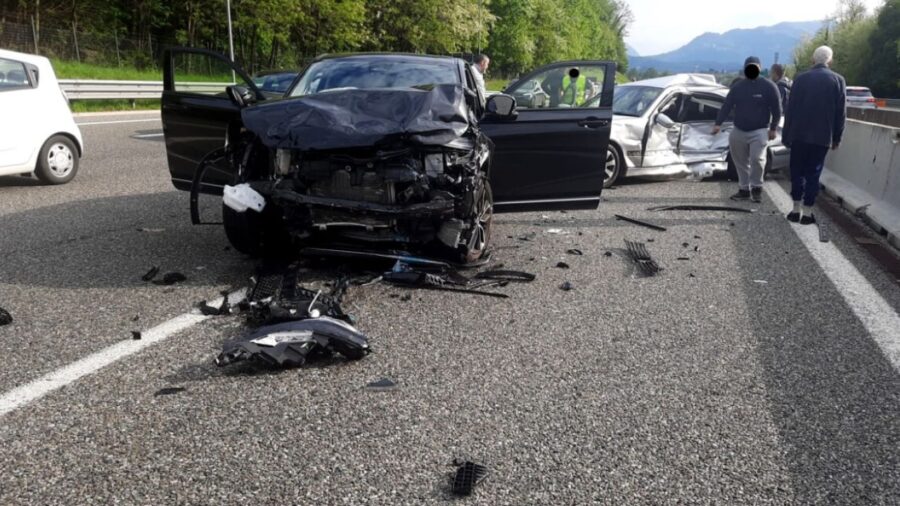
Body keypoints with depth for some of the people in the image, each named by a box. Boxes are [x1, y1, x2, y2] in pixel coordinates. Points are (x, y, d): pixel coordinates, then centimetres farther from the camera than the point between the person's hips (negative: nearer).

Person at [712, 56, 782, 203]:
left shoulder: (768, 86, -5)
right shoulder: (738, 86, 5)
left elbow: (776, 109, -3)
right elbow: (727, 106, 0)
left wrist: (773, 128, -6)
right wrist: (718, 123, -11)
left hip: (759, 131, -4)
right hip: (738, 131, 4)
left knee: (757, 158, -20)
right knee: (740, 162, 9)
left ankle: (756, 187, -3)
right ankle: (744, 189, 21)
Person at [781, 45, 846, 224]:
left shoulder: (801, 79, -2)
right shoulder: (838, 80, -1)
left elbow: (791, 109, -1)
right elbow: (841, 112, 0)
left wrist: (786, 135, 5)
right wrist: (837, 138, 7)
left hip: (799, 134, 0)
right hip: (823, 136, 0)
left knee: (797, 172, 10)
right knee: (813, 173, 5)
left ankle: (796, 209, 9)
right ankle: (807, 212, 5)